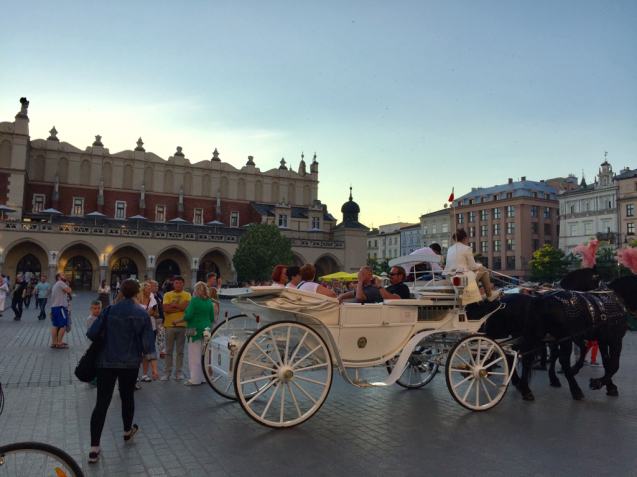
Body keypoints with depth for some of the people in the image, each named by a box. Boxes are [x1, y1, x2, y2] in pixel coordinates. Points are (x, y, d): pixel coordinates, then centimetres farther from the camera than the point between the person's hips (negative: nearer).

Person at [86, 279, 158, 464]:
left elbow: (92, 334, -1)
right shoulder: (142, 314, -3)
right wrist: (154, 367, -2)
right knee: (127, 397, 19)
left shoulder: (109, 310, -1)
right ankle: (128, 432, 40)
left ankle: (94, 449, -1)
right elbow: (148, 343, -6)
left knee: (101, 403, 1)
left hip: (105, 362, 0)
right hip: (130, 364, 0)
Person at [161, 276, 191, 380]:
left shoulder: (187, 295, 6)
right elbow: (165, 308, -8)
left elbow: (187, 305, -12)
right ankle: (167, 372, 11)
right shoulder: (167, 295, 6)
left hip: (182, 325, 0)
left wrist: (173, 305, -8)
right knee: (169, 350, 4)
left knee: (180, 350, 7)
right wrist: (180, 308, -10)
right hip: (169, 325, 0)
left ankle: (179, 371, 14)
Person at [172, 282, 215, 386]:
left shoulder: (194, 300, -11)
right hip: (206, 330, 6)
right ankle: (205, 377, 19)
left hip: (196, 330, -6)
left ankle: (195, 379, 1)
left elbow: (189, 315, -16)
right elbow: (212, 318, 11)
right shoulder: (209, 301, 6)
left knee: (194, 356, -1)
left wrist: (177, 321, -2)